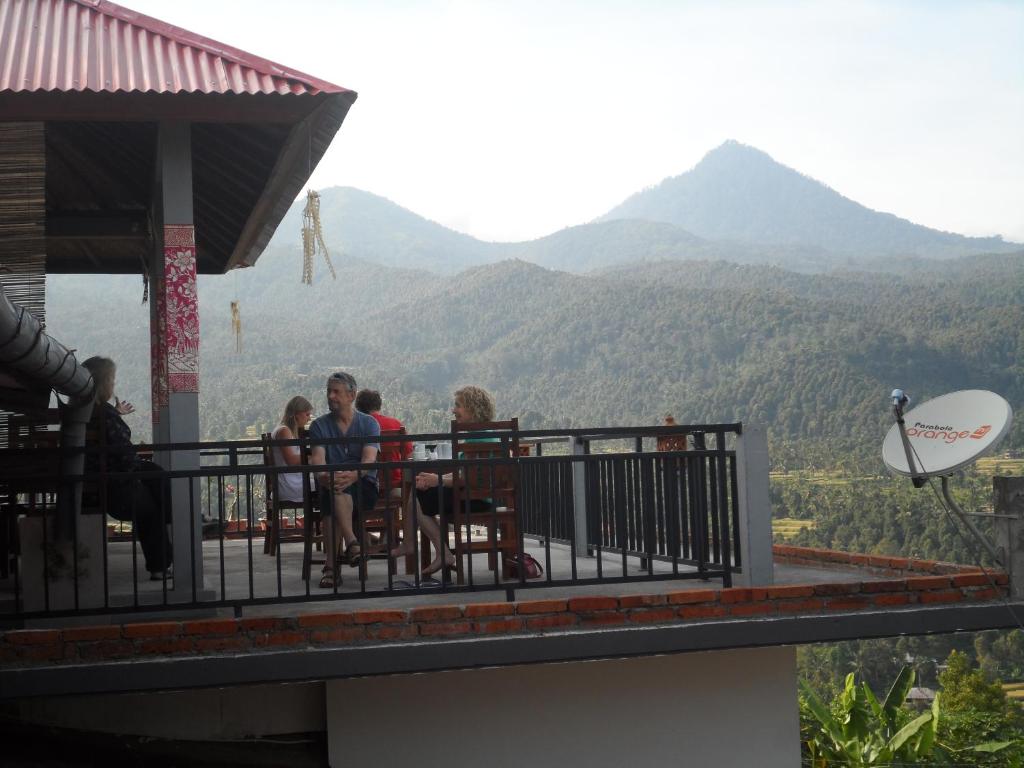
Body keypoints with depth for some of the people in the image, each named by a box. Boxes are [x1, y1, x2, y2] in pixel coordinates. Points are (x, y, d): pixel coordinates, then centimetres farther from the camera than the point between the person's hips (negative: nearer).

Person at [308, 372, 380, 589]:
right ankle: (351, 542, -44)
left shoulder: (369, 424, 6)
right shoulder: (319, 426, 11)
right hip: (329, 486, 2)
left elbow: (369, 459, -11)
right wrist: (322, 475, -32)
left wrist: (353, 475, -35)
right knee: (334, 489, -35)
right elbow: (317, 458, -7)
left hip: (363, 486, -2)